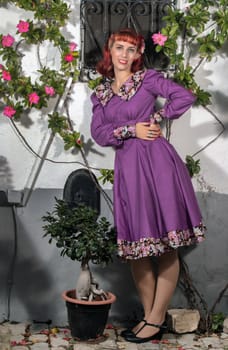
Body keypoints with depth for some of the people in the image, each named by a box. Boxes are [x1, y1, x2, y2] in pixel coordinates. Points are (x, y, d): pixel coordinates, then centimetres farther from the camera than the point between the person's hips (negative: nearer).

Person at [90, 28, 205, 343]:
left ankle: (156, 320, 4)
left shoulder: (148, 78, 4)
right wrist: (131, 129, -7)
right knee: (134, 245, 5)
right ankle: (149, 315, 17)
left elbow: (185, 97, -7)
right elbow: (98, 132, 4)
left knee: (166, 244, -4)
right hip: (127, 167, 5)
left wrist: (156, 118, -3)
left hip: (156, 162, -4)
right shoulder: (100, 94, 16)